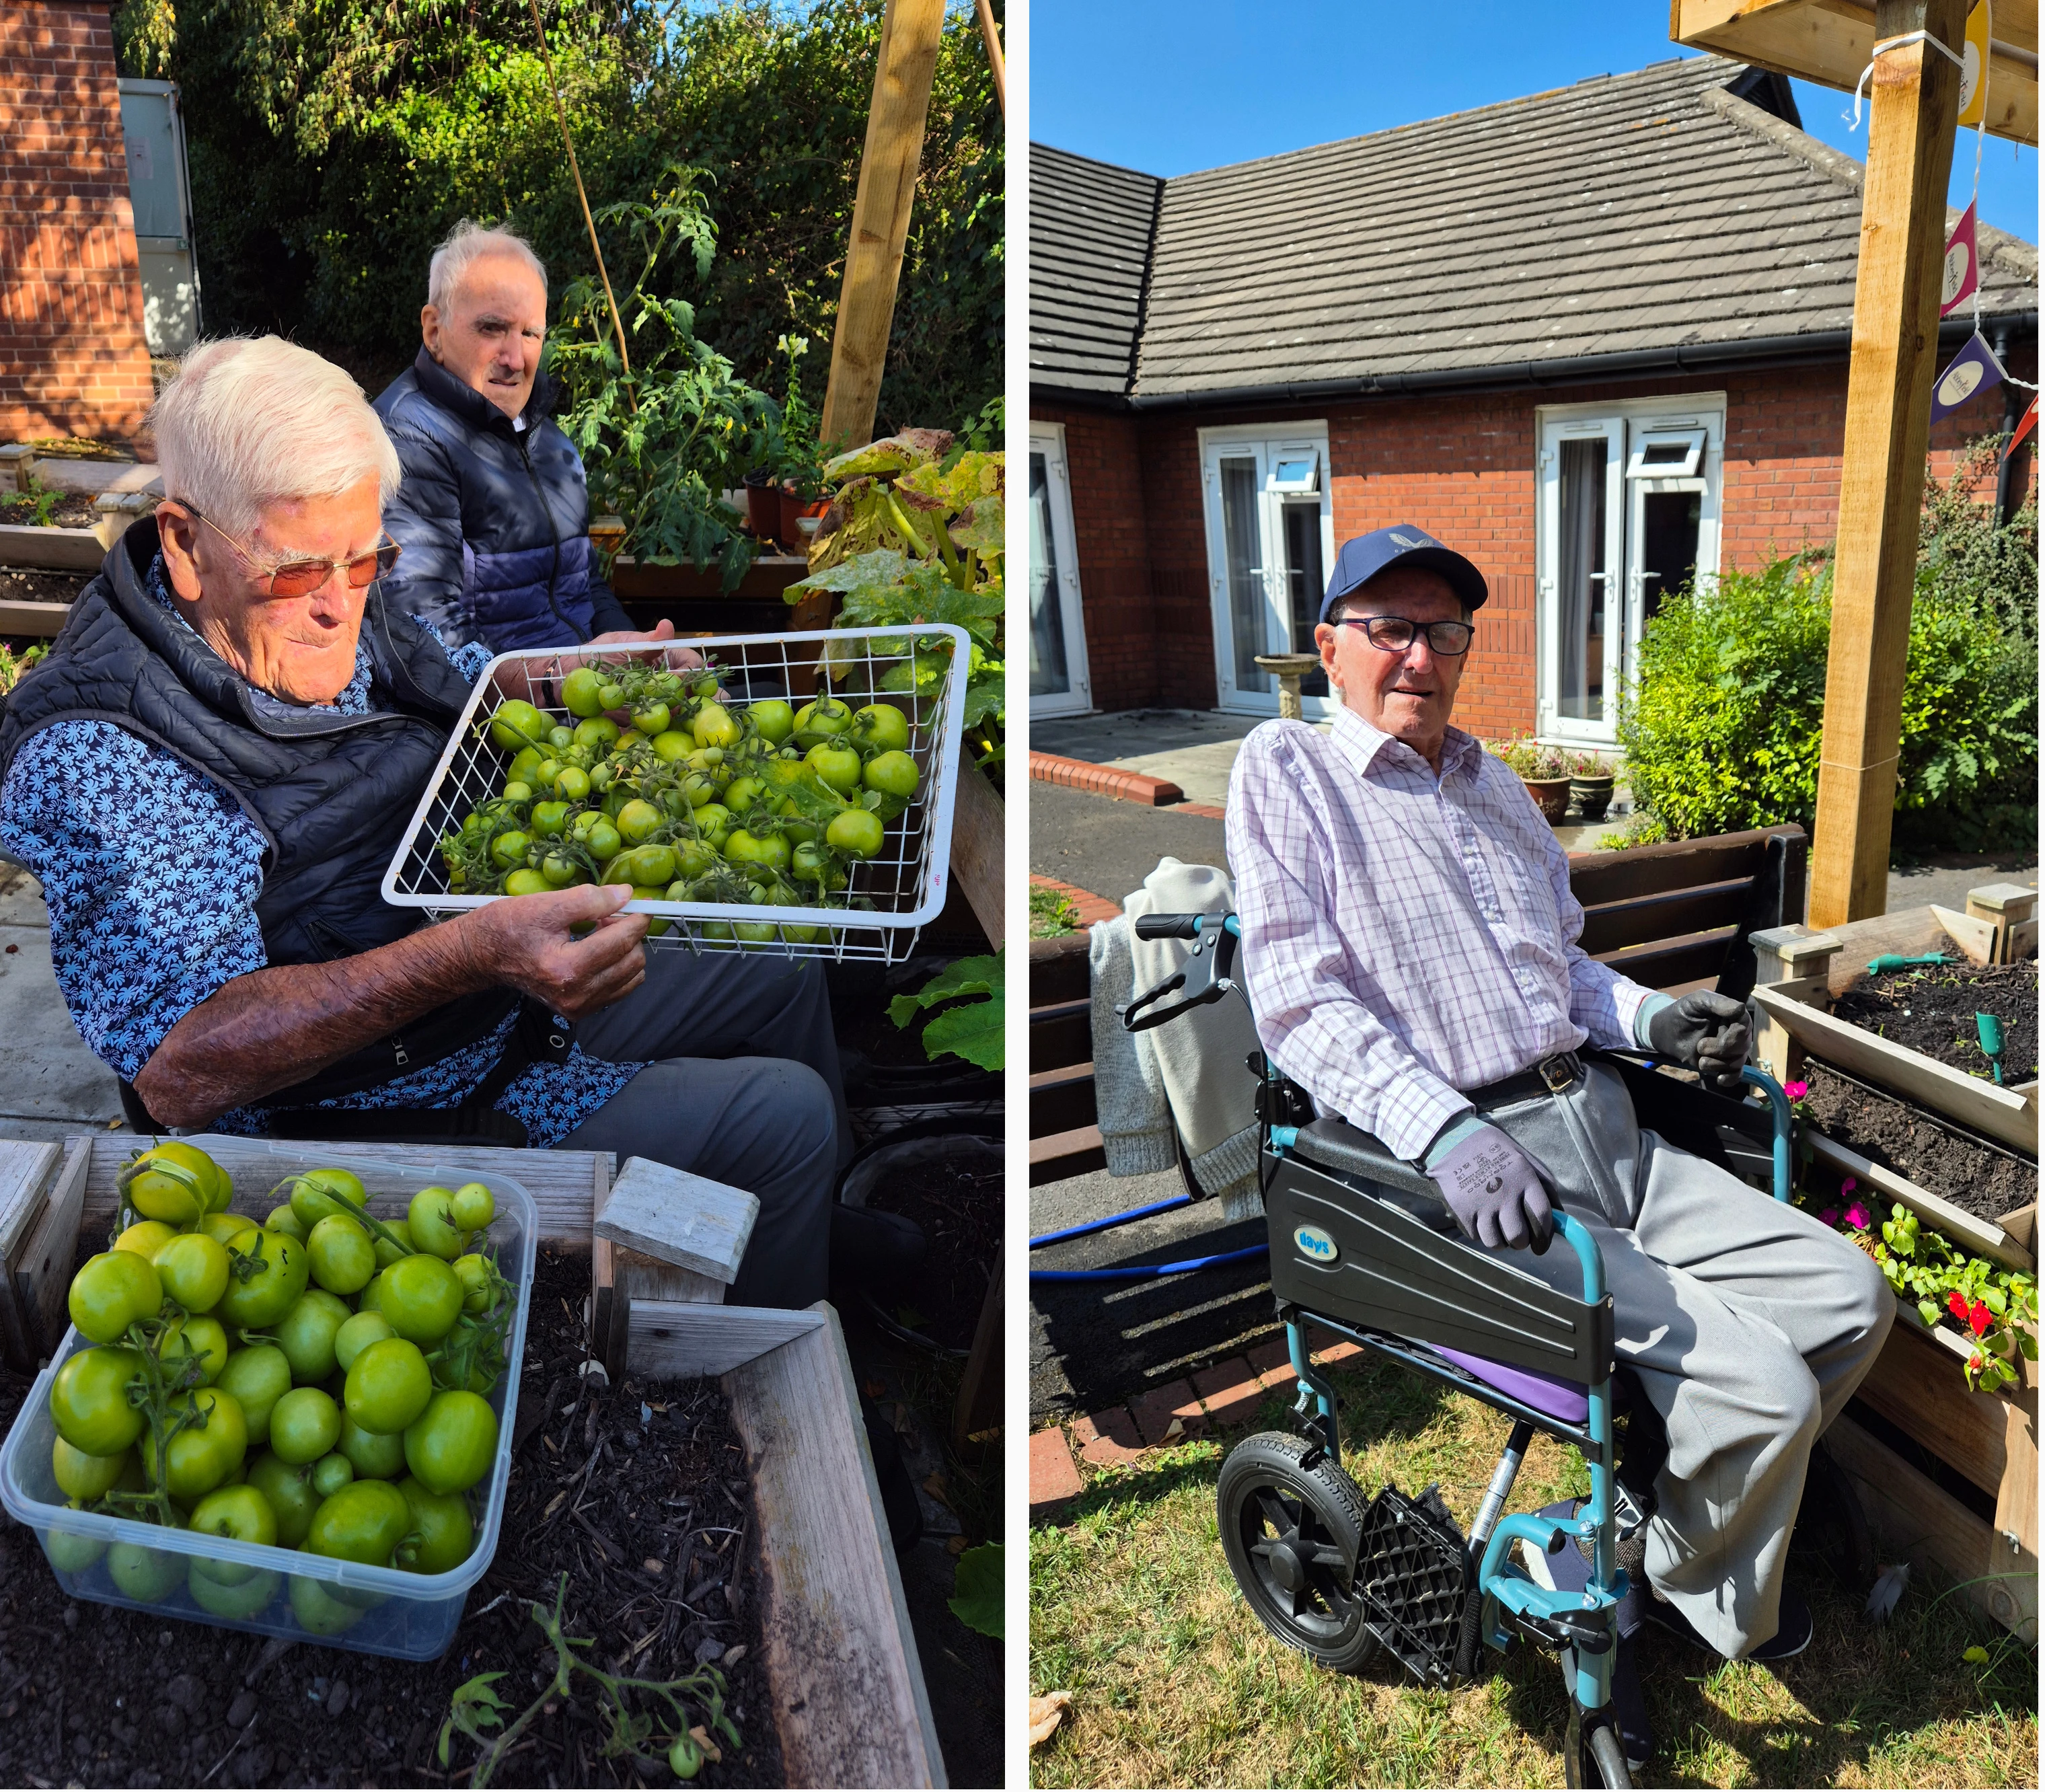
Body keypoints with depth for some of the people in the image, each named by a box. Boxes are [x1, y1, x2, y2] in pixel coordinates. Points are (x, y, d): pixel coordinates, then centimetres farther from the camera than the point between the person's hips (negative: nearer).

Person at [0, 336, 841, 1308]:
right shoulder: (98, 753, -26)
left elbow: (454, 683, 22)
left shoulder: (325, 611, -1)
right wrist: (473, 955, -46)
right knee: (784, 1116, -16)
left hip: (515, 988, 9)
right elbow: (180, 1069, -35)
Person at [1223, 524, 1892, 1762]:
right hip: (1470, 1163, -8)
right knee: (1762, 1384, -15)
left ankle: (1687, 1522, 21)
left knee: (1847, 1296, 4)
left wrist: (1651, 1020, 7)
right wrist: (1445, 1130, -27)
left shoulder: (1495, 785, 21)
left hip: (1598, 1126, 8)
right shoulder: (1289, 772, -3)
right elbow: (1301, 1000, -14)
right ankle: (1709, 1606, 16)